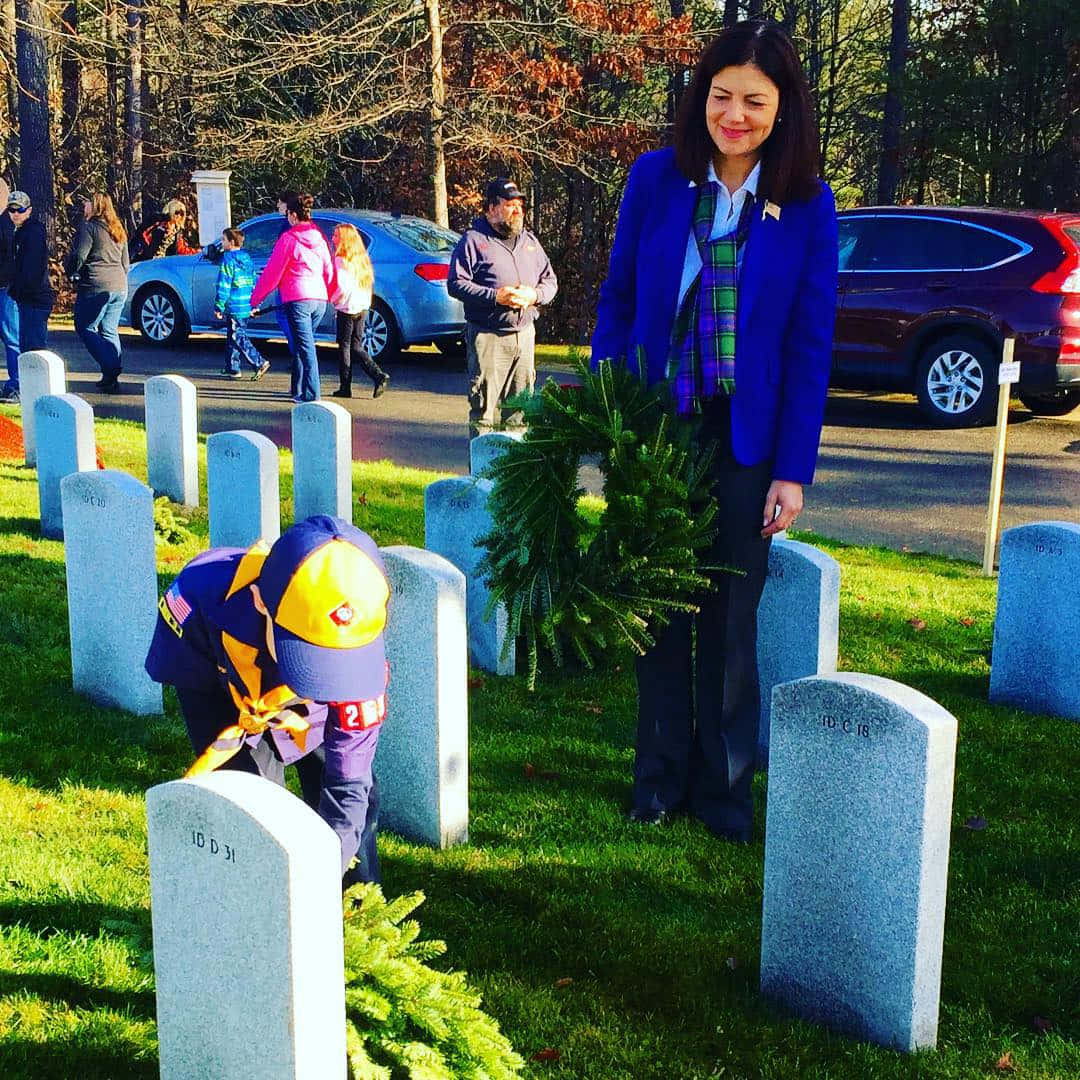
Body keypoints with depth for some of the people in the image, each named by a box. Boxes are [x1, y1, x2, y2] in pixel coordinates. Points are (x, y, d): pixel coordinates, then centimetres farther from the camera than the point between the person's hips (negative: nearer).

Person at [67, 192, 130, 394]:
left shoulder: (89, 227, -8)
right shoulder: (118, 230, 17)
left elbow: (79, 256, -14)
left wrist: (71, 273, 3)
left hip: (96, 287, -7)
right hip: (120, 287, 8)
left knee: (86, 328, 2)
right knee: (110, 331, 12)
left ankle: (110, 368, -12)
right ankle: (112, 377, 8)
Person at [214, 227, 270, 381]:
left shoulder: (228, 259, -11)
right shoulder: (247, 258, 14)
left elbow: (223, 285, -15)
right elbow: (253, 282, 18)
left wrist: (219, 307, -12)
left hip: (234, 307, -9)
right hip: (247, 306, 9)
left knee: (238, 338, -6)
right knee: (232, 337, 15)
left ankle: (260, 363, -13)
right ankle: (232, 368, 19)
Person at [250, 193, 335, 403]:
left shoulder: (288, 239, -6)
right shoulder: (319, 238, 12)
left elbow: (272, 272, -4)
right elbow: (329, 270, 19)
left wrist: (256, 299, 5)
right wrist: (329, 296, 33)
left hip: (297, 300, -6)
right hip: (319, 299, 6)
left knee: (306, 348, -9)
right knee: (302, 344, 19)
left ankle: (311, 395, -13)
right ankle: (298, 389, 27)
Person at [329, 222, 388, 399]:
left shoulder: (340, 260, -14)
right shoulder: (361, 258, 9)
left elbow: (341, 287, -19)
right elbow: (368, 283, 12)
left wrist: (331, 299, -4)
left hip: (347, 308, -7)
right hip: (363, 307, 7)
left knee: (344, 346, 3)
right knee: (356, 346, 14)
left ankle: (345, 387, 5)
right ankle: (379, 376, 1)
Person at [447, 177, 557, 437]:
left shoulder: (529, 240, 17)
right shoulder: (473, 240, -1)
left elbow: (550, 280, 19)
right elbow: (456, 283, -8)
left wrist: (534, 295, -4)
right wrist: (495, 296, -17)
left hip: (525, 334, 6)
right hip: (487, 335, -6)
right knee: (484, 405, -6)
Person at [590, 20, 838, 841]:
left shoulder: (808, 205, -5)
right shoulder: (656, 178, -2)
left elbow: (811, 343, -4)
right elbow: (617, 302, 3)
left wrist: (793, 471, -7)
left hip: (746, 442, -1)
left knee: (731, 620, 9)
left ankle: (723, 787, 23)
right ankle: (660, 778, 24)